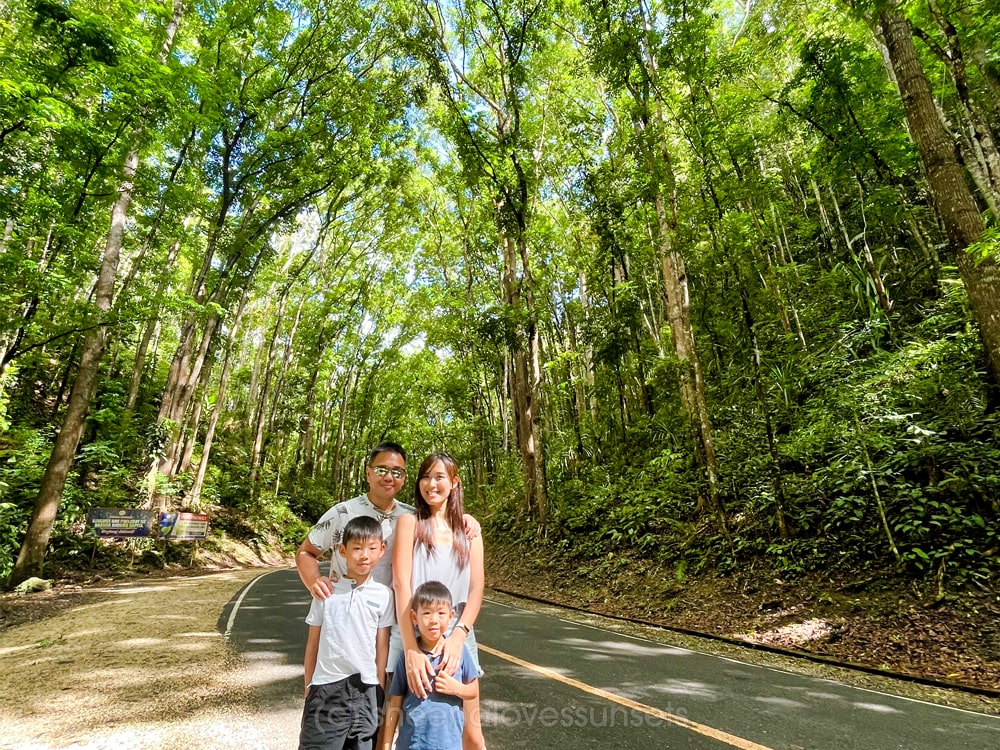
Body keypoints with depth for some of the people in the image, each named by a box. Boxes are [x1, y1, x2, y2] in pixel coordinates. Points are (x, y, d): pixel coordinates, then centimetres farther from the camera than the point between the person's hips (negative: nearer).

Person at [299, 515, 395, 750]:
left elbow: (382, 646, 2)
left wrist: (380, 689, 3)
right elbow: (313, 643, 5)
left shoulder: (383, 595, -3)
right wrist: (308, 685, 7)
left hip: (364, 689, 1)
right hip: (327, 686, 0)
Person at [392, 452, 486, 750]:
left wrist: (457, 636, -15)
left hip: (458, 635, 2)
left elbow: (476, 587, -2)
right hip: (416, 636, -2)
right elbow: (401, 585, -15)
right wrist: (410, 649, -23)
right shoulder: (409, 522, -6)